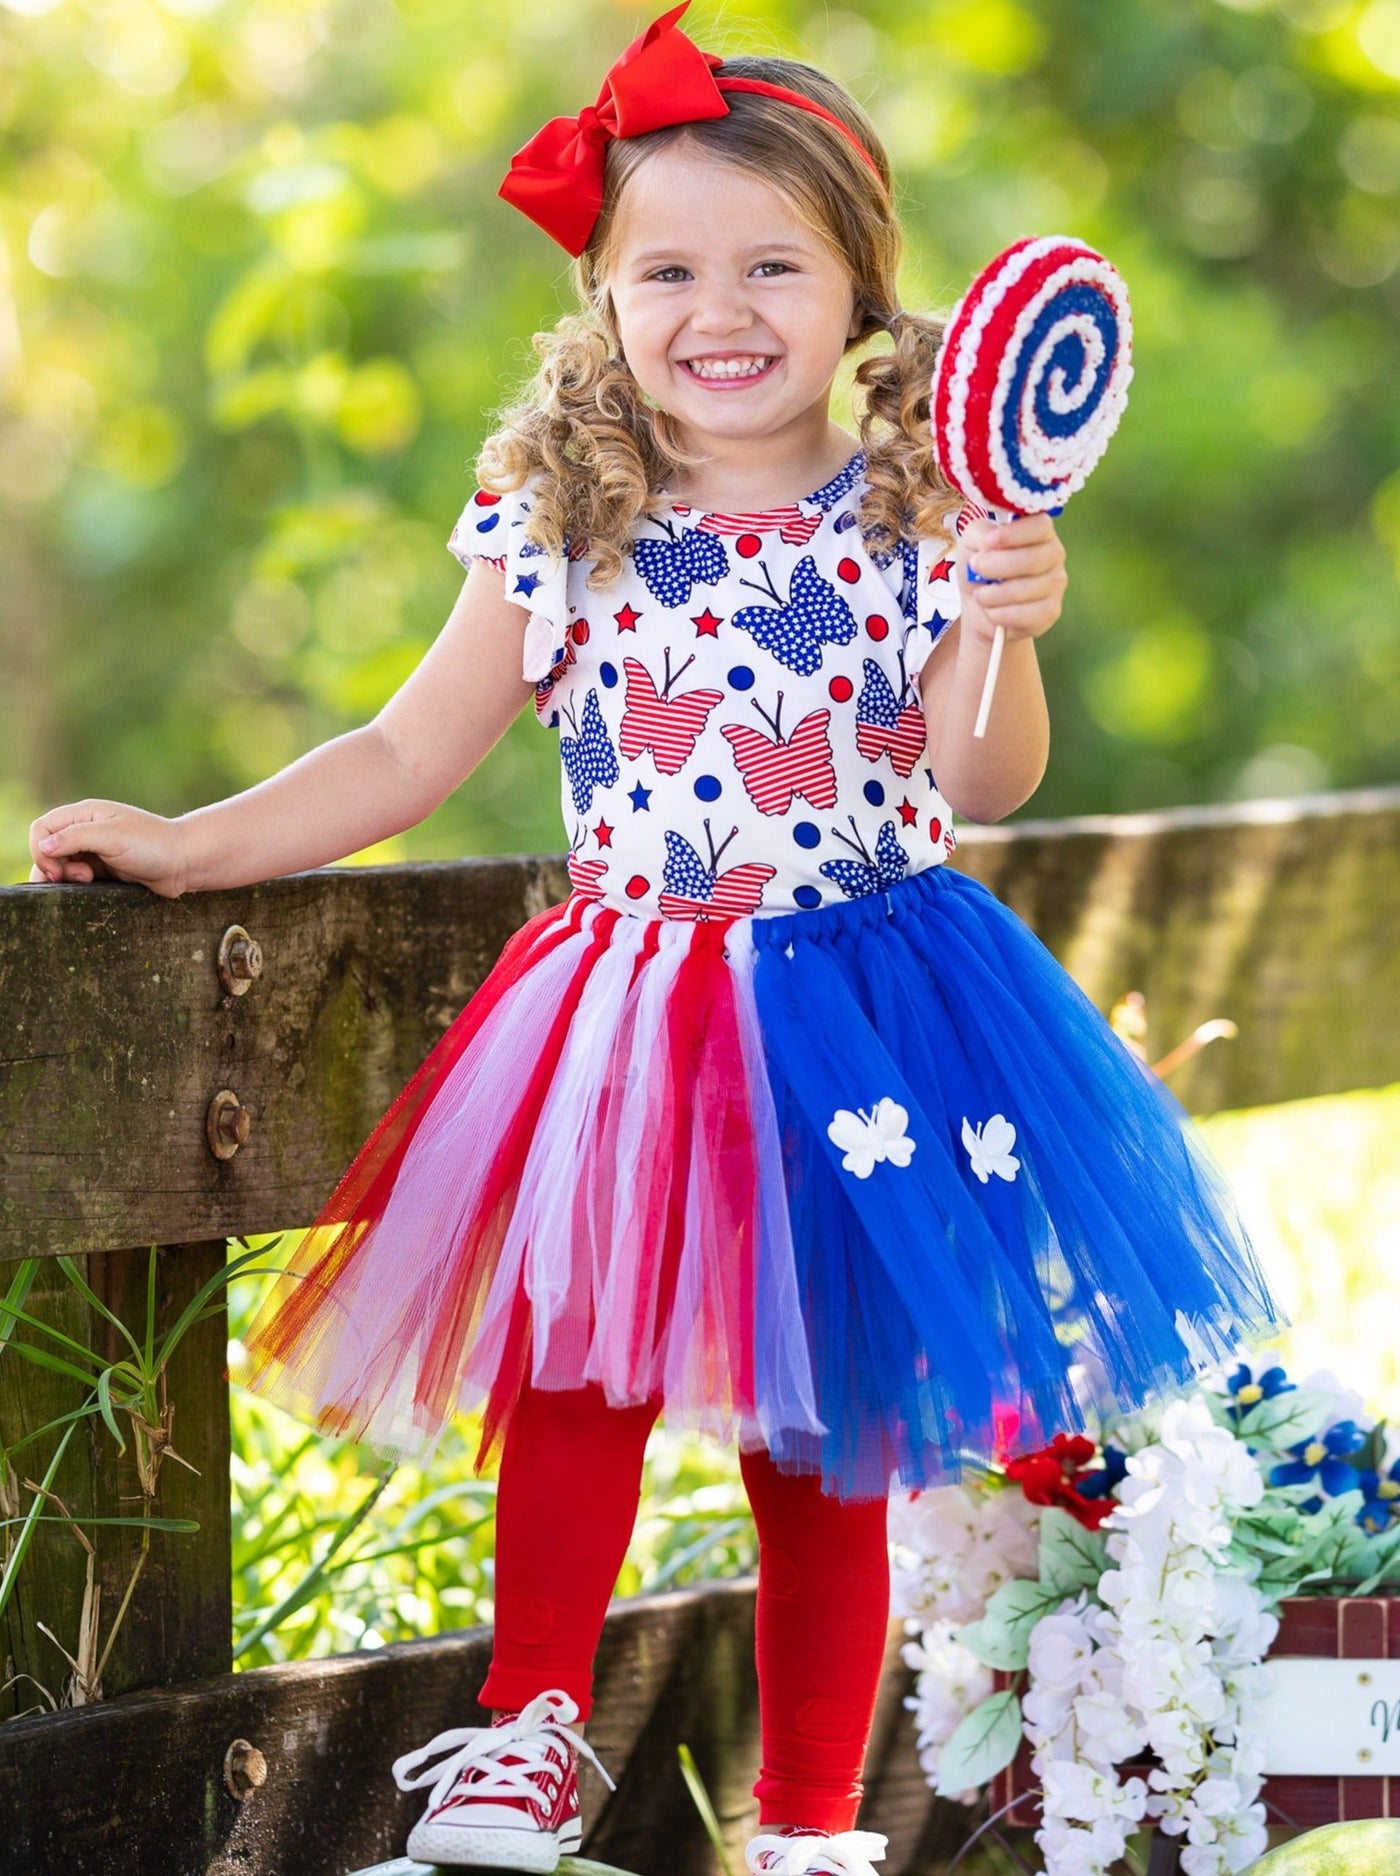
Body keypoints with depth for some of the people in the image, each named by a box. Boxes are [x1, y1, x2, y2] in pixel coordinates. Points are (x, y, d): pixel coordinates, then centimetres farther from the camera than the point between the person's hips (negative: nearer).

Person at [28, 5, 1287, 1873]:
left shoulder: (913, 516, -1)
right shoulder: (562, 527, 3)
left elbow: (979, 785, -6)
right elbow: (406, 757, 9)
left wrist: (1003, 632, -24)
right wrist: (182, 846, 3)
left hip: (857, 1006, -1)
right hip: (634, 1004, 1)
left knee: (823, 1436, 5)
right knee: (580, 1359, -12)